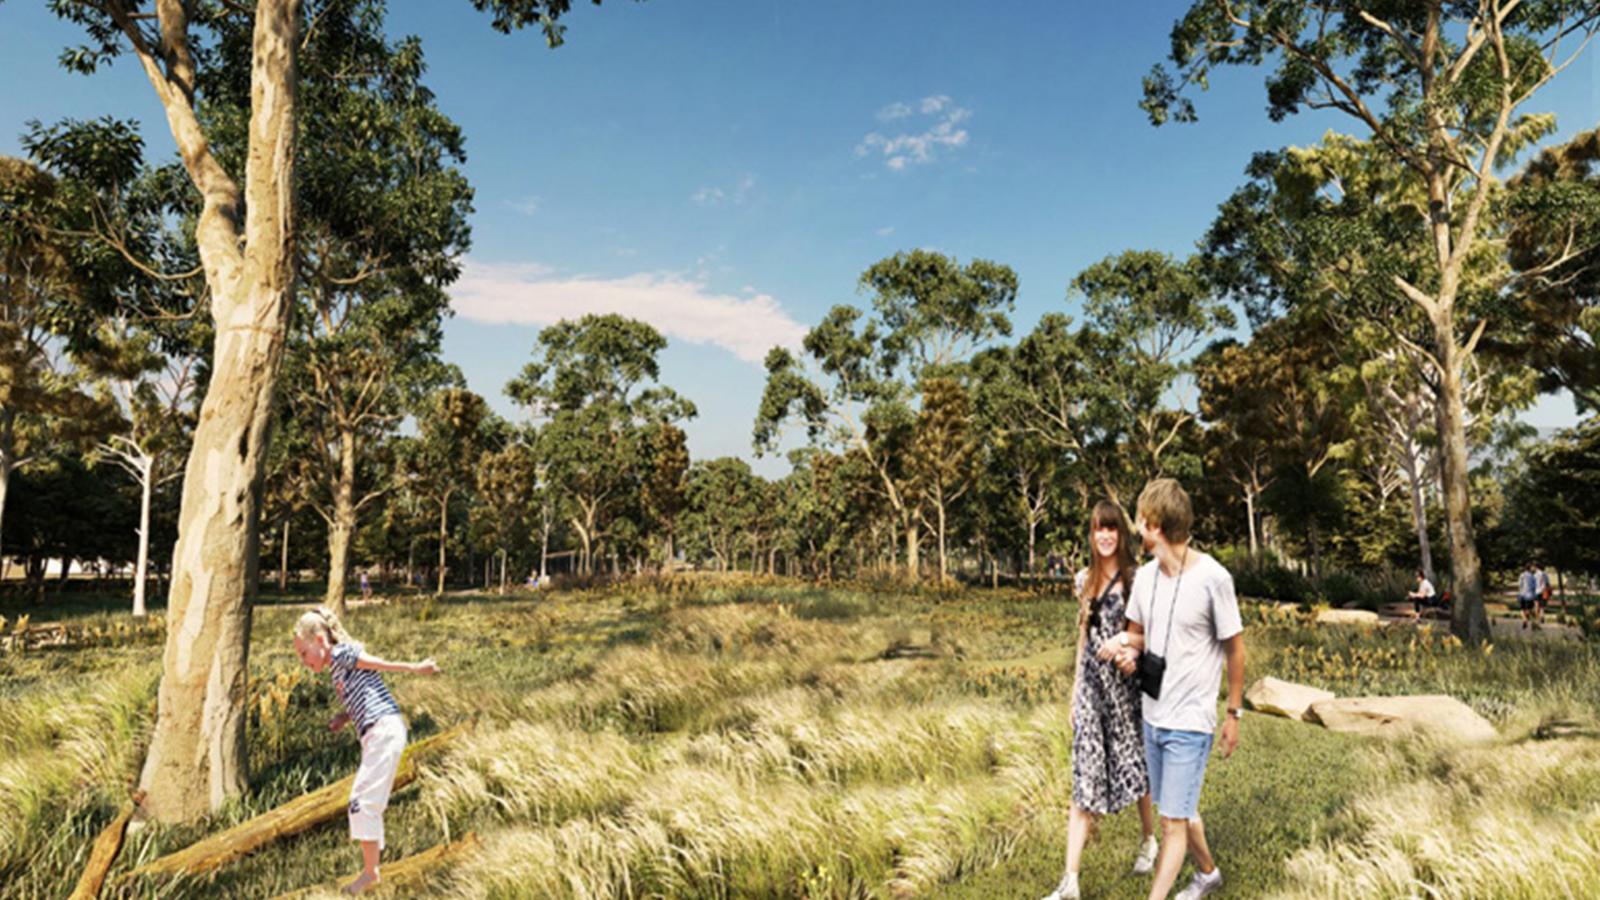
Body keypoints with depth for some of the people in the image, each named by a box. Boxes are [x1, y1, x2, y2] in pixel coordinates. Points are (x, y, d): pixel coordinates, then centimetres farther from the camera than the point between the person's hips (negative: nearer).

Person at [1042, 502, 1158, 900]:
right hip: (1092, 684, 3)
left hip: (1127, 681, -3)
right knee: (1084, 776, 0)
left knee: (1135, 762, 13)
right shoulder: (1085, 579, 9)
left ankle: (1150, 840, 42)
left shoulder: (1136, 577, -5)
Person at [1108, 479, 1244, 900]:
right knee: (1180, 811, 23)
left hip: (1190, 721, -7)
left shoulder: (1213, 578, -18)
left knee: (1174, 821, -2)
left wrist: (1234, 712, -1)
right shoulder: (1145, 575, 0)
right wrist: (1128, 650, -10)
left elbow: (1235, 649, -7)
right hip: (1152, 715, 7)